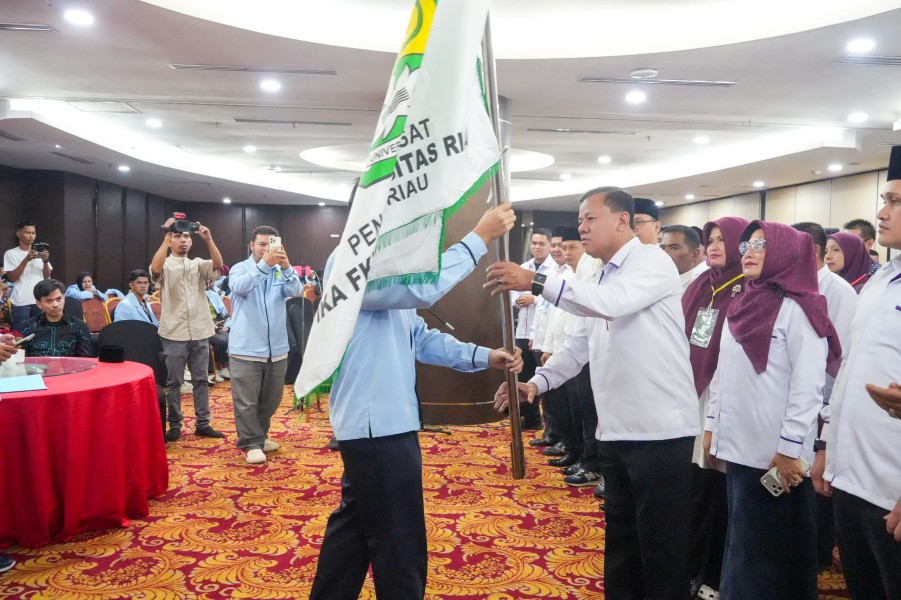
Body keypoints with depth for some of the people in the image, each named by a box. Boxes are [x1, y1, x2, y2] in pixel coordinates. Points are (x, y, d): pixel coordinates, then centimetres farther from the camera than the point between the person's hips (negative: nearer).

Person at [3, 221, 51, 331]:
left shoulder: (40, 253, 12)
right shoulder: (11, 253, 0)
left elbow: (47, 276, 8)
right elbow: (12, 278, -8)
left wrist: (45, 261, -11)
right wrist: (26, 260, -18)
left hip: (40, 300, 4)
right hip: (21, 302, -4)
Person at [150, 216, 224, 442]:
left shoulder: (198, 264, 10)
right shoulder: (165, 265, 1)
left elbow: (218, 265, -10)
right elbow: (155, 269, -22)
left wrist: (208, 239, -21)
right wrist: (166, 237, -23)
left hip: (199, 332, 3)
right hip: (174, 333, -3)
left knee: (201, 379, 9)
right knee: (174, 382, 5)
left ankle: (203, 423, 17)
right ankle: (175, 425, 15)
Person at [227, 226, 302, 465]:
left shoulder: (281, 271, 7)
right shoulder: (240, 269, -1)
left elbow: (297, 291, -12)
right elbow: (239, 287, -24)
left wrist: (286, 267, -31)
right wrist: (264, 264, -36)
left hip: (276, 348, 4)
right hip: (246, 348, -4)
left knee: (271, 398, 15)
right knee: (246, 401, -2)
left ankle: (259, 435, 32)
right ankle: (251, 443, 10)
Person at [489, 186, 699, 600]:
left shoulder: (652, 261, -9)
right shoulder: (603, 279, 17)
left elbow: (612, 303, -28)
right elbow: (579, 344, 16)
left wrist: (535, 281, -30)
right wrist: (537, 381, 3)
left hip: (660, 430, -8)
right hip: (615, 429, 8)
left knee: (661, 541, 4)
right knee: (620, 534, 19)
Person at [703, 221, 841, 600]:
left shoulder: (796, 309, -10)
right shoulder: (741, 308, 13)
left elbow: (807, 386, -15)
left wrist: (790, 448, -18)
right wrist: (712, 424, 14)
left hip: (776, 455, -7)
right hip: (738, 446, 7)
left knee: (768, 551, 6)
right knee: (741, 547, 16)